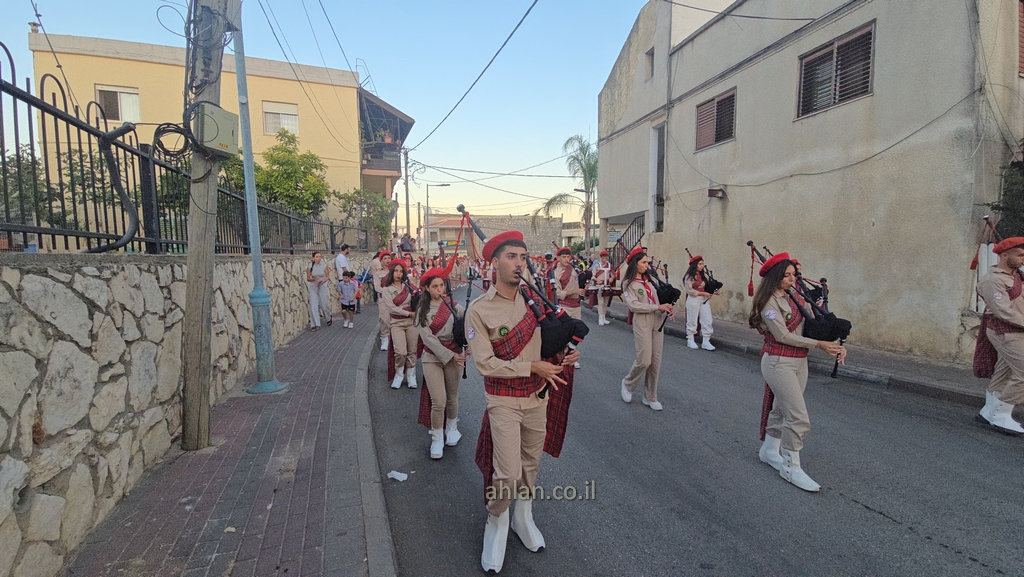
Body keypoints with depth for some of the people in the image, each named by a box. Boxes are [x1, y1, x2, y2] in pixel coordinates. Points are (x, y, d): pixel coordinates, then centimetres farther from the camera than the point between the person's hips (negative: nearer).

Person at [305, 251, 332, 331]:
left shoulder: (324, 265, -6)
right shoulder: (310, 266, -5)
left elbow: (327, 277, 0)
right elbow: (308, 278, 0)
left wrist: (323, 281, -20)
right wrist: (313, 279, -21)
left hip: (322, 287, 0)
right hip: (313, 287, 0)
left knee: (324, 304, 7)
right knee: (313, 306, -6)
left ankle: (329, 319, 36)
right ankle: (315, 325, 1)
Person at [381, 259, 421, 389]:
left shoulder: (408, 286, 9)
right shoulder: (386, 289, 0)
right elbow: (392, 308, -10)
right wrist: (410, 313, -12)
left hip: (412, 321, 3)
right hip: (397, 323, -3)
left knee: (412, 351, 4)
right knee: (400, 352, -14)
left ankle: (411, 375, 19)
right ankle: (399, 374, 9)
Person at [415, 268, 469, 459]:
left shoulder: (453, 305, 0)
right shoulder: (422, 311, -2)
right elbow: (428, 338, -9)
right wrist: (450, 356, -16)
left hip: (454, 355, 1)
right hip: (432, 357, -1)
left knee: (452, 398, 12)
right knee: (438, 402, -6)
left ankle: (452, 428, 38)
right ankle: (437, 439, 14)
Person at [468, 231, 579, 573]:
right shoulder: (479, 310, -15)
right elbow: (484, 363, -19)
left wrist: (566, 354, -8)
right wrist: (532, 367, -21)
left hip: (538, 397, 5)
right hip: (503, 401, -4)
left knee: (531, 463, 18)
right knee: (508, 473, -5)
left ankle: (524, 517, 42)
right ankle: (497, 526, 24)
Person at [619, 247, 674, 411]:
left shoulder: (649, 279, 12)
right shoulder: (629, 283, -6)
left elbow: (659, 298, 18)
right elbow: (634, 305, -16)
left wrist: (667, 308, -4)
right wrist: (658, 307, -18)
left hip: (658, 322, 6)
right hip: (642, 323, -6)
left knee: (655, 362, 7)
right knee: (644, 360, -10)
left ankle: (650, 397, 18)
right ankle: (628, 383, 19)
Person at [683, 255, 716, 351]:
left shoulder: (702, 275, 11)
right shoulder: (689, 276, -9)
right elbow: (689, 290, -14)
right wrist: (703, 293, -17)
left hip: (704, 300, 6)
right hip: (693, 300, -6)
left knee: (707, 321, 1)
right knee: (692, 321, 5)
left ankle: (706, 342, 8)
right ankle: (690, 340, 20)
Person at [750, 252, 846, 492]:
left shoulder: (794, 297, 8)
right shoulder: (769, 302, -15)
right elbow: (783, 336, -19)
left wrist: (836, 343, -6)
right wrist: (819, 344, -16)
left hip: (799, 362, 8)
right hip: (779, 363, -8)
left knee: (783, 409, 18)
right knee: (798, 417, -8)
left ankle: (769, 450, 36)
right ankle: (791, 467, 6)